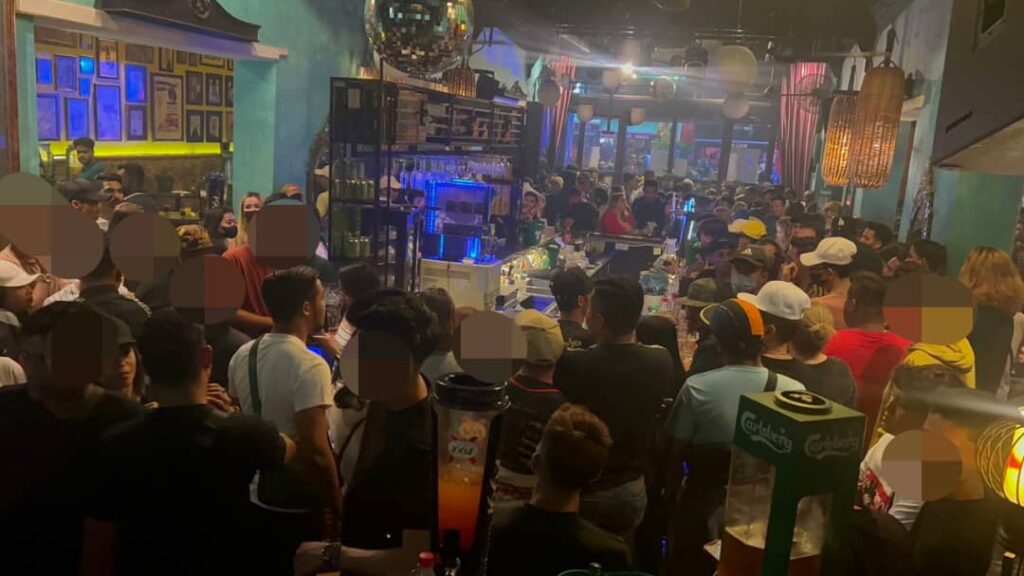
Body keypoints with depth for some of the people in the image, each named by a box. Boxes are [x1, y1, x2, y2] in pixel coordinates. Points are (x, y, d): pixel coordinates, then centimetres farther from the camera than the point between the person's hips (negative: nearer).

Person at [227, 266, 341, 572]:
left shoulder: (242, 355, 0)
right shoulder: (309, 366, -23)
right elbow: (316, 452, -26)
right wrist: (337, 508, -14)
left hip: (253, 497, 7)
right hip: (297, 507, -7)